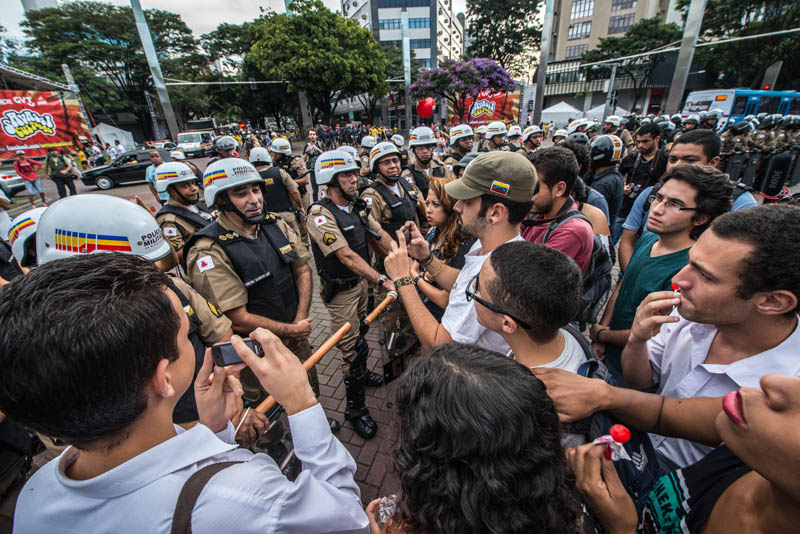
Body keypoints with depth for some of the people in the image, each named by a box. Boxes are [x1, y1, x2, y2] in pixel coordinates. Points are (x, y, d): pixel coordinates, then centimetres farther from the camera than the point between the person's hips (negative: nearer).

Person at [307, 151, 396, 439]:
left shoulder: (357, 207, 1)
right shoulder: (321, 215, -24)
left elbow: (380, 236, -1)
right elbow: (346, 255, -33)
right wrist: (383, 280, -39)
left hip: (361, 280, 7)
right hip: (340, 289, -7)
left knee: (360, 332, 24)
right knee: (352, 345, 1)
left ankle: (361, 373, 51)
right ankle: (355, 406, 20)